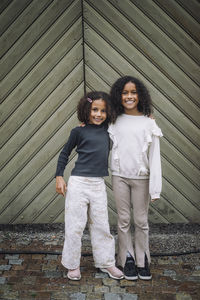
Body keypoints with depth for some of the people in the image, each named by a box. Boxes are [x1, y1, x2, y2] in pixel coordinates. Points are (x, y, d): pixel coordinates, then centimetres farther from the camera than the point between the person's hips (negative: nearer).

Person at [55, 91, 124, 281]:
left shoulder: (107, 129, 8)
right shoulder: (79, 131, -3)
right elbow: (64, 154, 6)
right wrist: (59, 177, 0)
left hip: (98, 185, 4)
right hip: (78, 183, -3)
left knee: (101, 225, 11)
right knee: (75, 226, 4)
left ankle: (106, 262, 26)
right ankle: (72, 265, 21)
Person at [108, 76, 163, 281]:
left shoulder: (148, 122, -4)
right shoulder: (115, 121, 3)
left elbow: (154, 156, -6)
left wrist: (155, 187, -10)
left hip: (141, 178, -1)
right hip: (119, 177, 2)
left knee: (141, 221, 8)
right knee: (124, 220, 9)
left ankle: (143, 261, 24)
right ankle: (127, 260, 23)